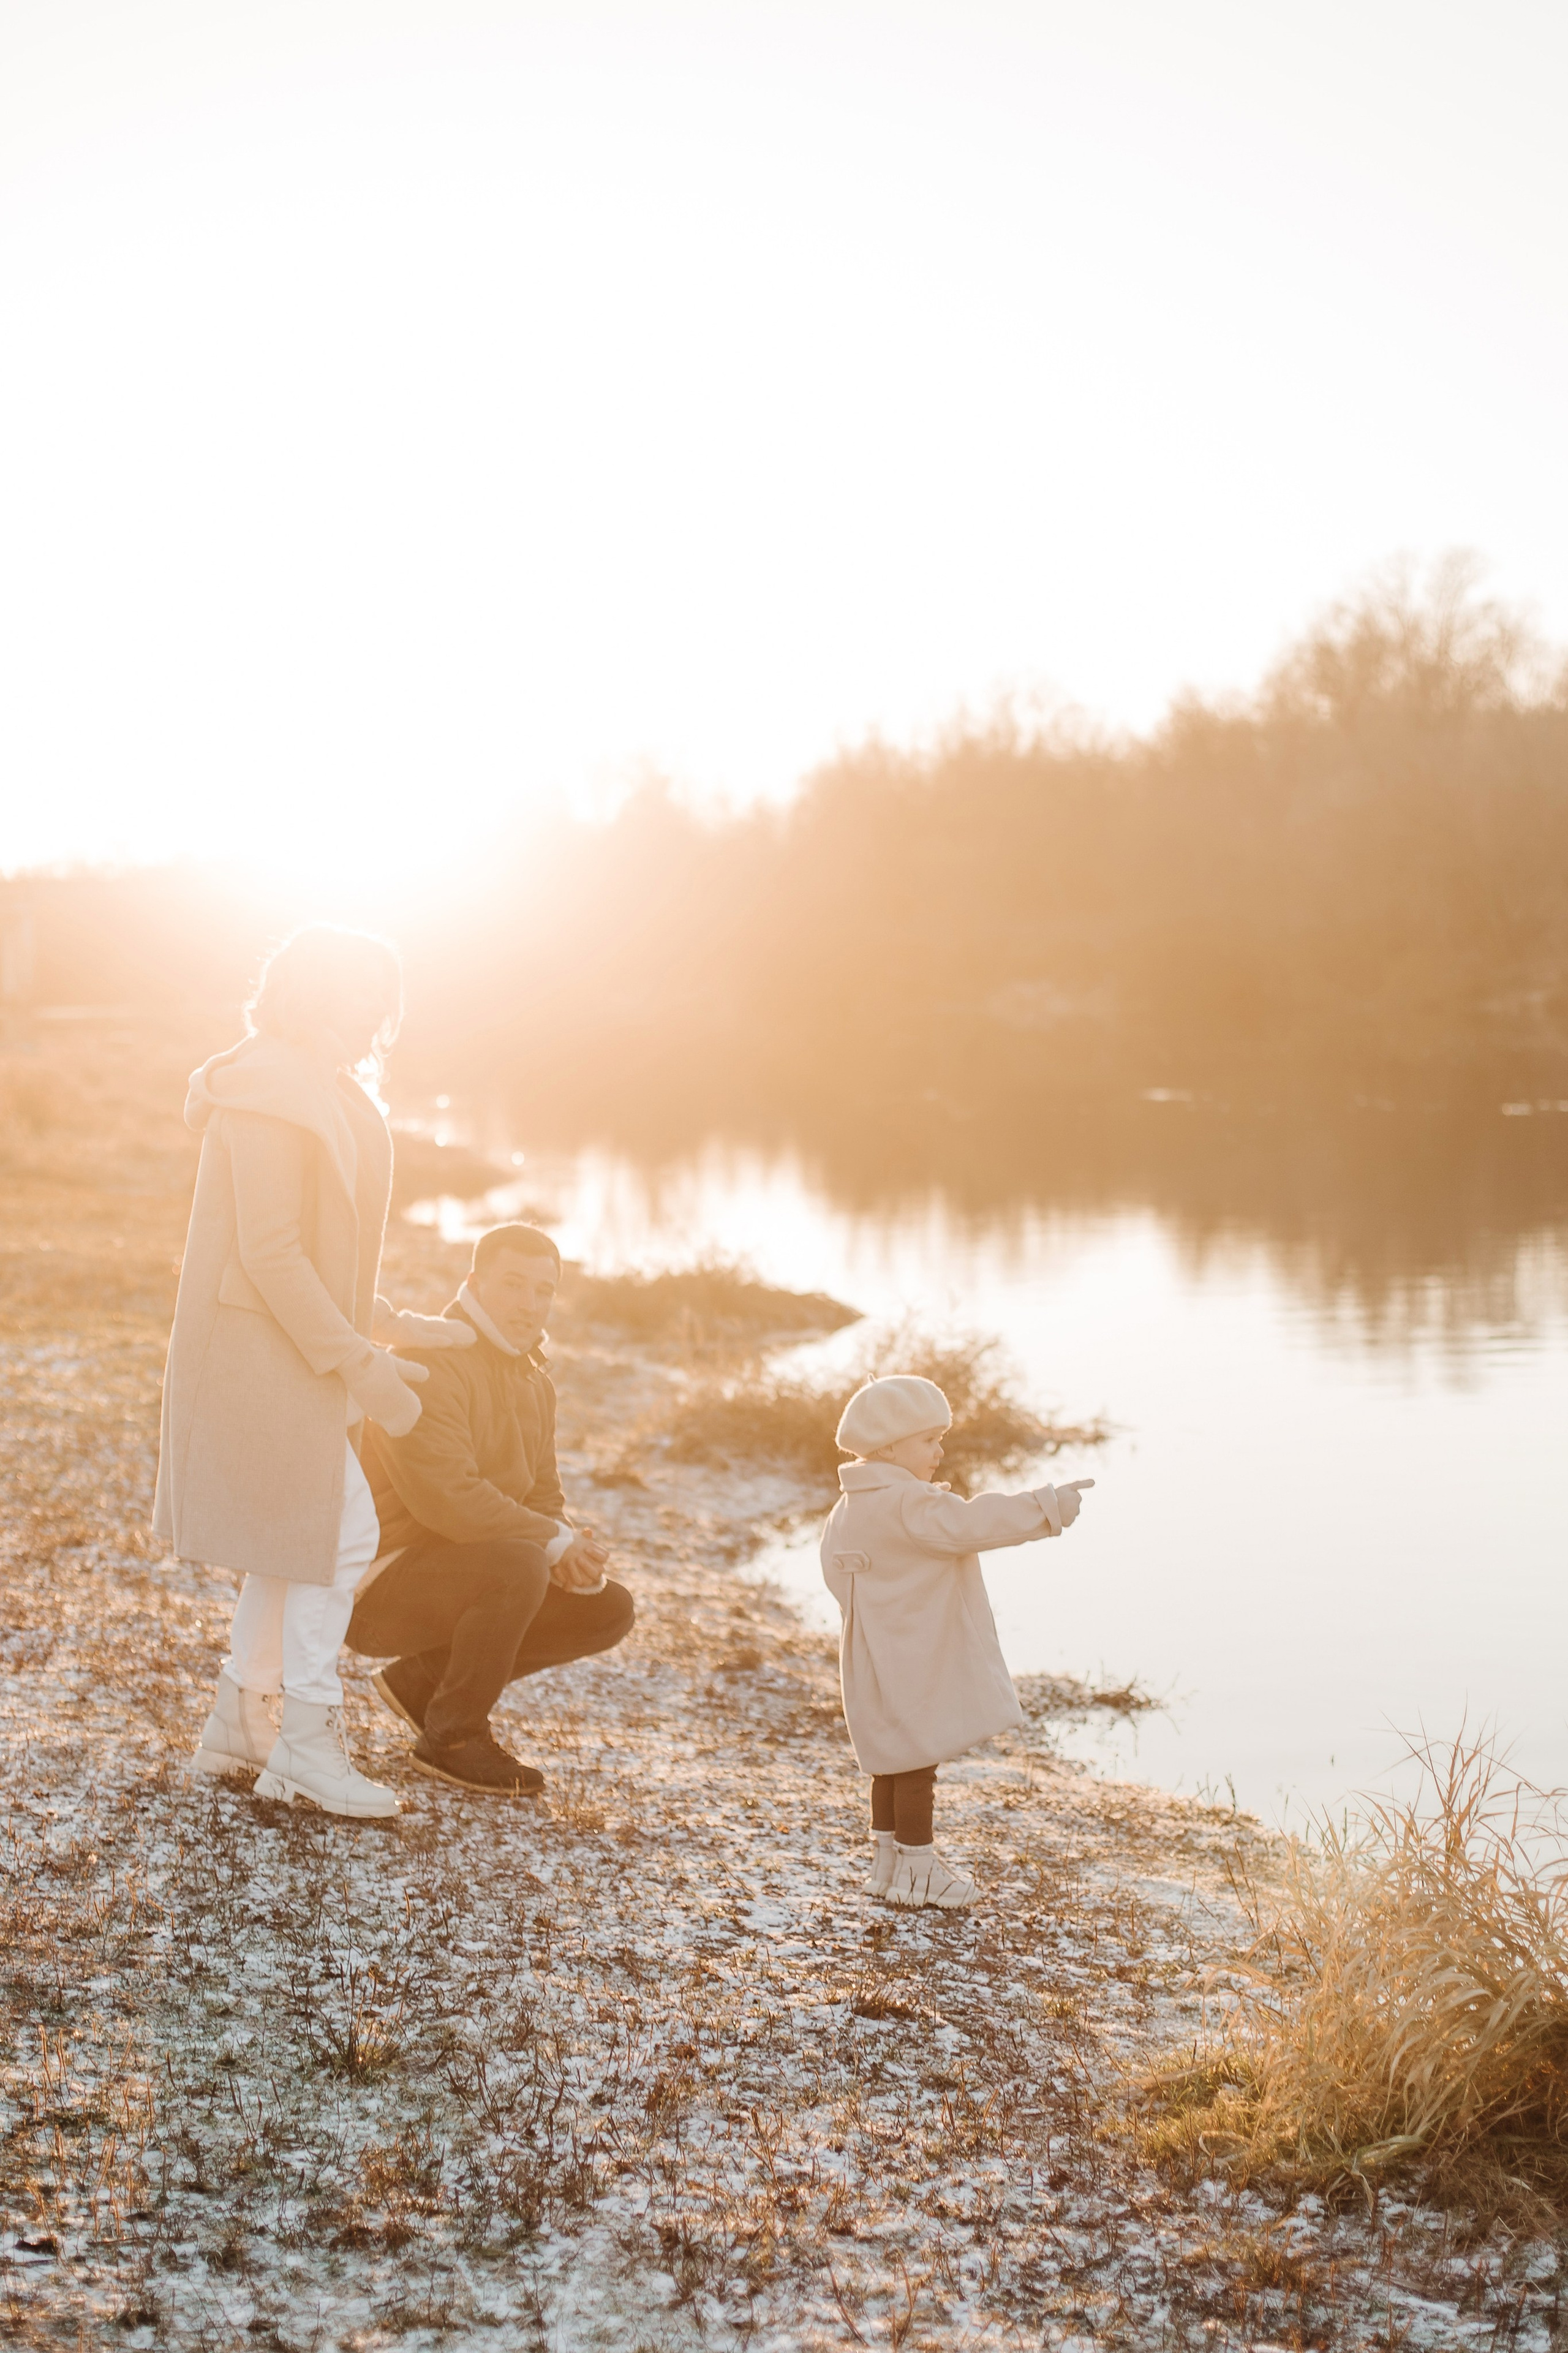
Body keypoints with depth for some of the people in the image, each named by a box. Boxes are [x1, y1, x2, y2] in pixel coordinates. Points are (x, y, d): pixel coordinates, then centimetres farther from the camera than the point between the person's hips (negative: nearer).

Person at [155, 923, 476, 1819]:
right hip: (261, 1351, -10)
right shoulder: (266, 1094, -18)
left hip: (304, 1353, 10)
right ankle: (308, 1744, 1)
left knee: (302, 1541, 14)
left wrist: (397, 1326, 14)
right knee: (342, 1533, -9)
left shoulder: (327, 1095, 14)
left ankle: (238, 1722, 23)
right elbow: (267, 1250, -23)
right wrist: (359, 1361, -23)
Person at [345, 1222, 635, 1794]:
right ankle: (452, 1737, -14)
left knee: (609, 1609, 0)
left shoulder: (533, 1382, 12)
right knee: (519, 1565, -34)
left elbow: (542, 1497, 12)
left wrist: (575, 1550, -12)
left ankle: (420, 1679, 9)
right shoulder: (429, 1364, -19)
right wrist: (554, 1541, -22)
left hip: (460, 1574, 9)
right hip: (379, 1585, -9)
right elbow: (446, 1496, -29)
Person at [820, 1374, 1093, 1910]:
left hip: (879, 1661, 10)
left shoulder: (852, 1506, 9)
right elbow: (970, 1524, -31)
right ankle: (917, 1870, 9)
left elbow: (836, 1567, 16)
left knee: (895, 1760, 19)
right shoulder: (908, 1504, -22)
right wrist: (1047, 1508, -30)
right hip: (911, 1664, -10)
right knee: (918, 1762, 1)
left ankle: (889, 1860, 27)